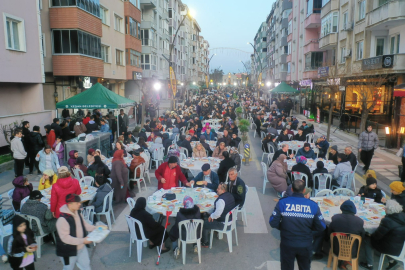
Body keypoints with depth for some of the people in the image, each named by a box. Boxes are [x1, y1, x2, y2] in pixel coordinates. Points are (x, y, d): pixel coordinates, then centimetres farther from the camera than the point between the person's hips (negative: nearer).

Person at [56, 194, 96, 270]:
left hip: (81, 248, 7)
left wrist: (95, 228, -2)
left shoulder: (78, 213, -3)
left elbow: (84, 224, 12)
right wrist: (82, 240, -30)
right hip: (68, 251, -7)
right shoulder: (62, 219, -29)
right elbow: (65, 238, -28)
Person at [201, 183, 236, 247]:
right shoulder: (229, 195, 0)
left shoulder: (221, 200, -30)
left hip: (223, 224, -10)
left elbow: (217, 213, -31)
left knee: (204, 224, 5)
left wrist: (211, 216, -10)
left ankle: (205, 243, 21)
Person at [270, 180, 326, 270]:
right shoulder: (313, 205, -11)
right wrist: (309, 227, 9)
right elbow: (321, 227, -8)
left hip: (287, 245, -1)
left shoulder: (282, 202, -14)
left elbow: (273, 223, -15)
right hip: (306, 246, 1)